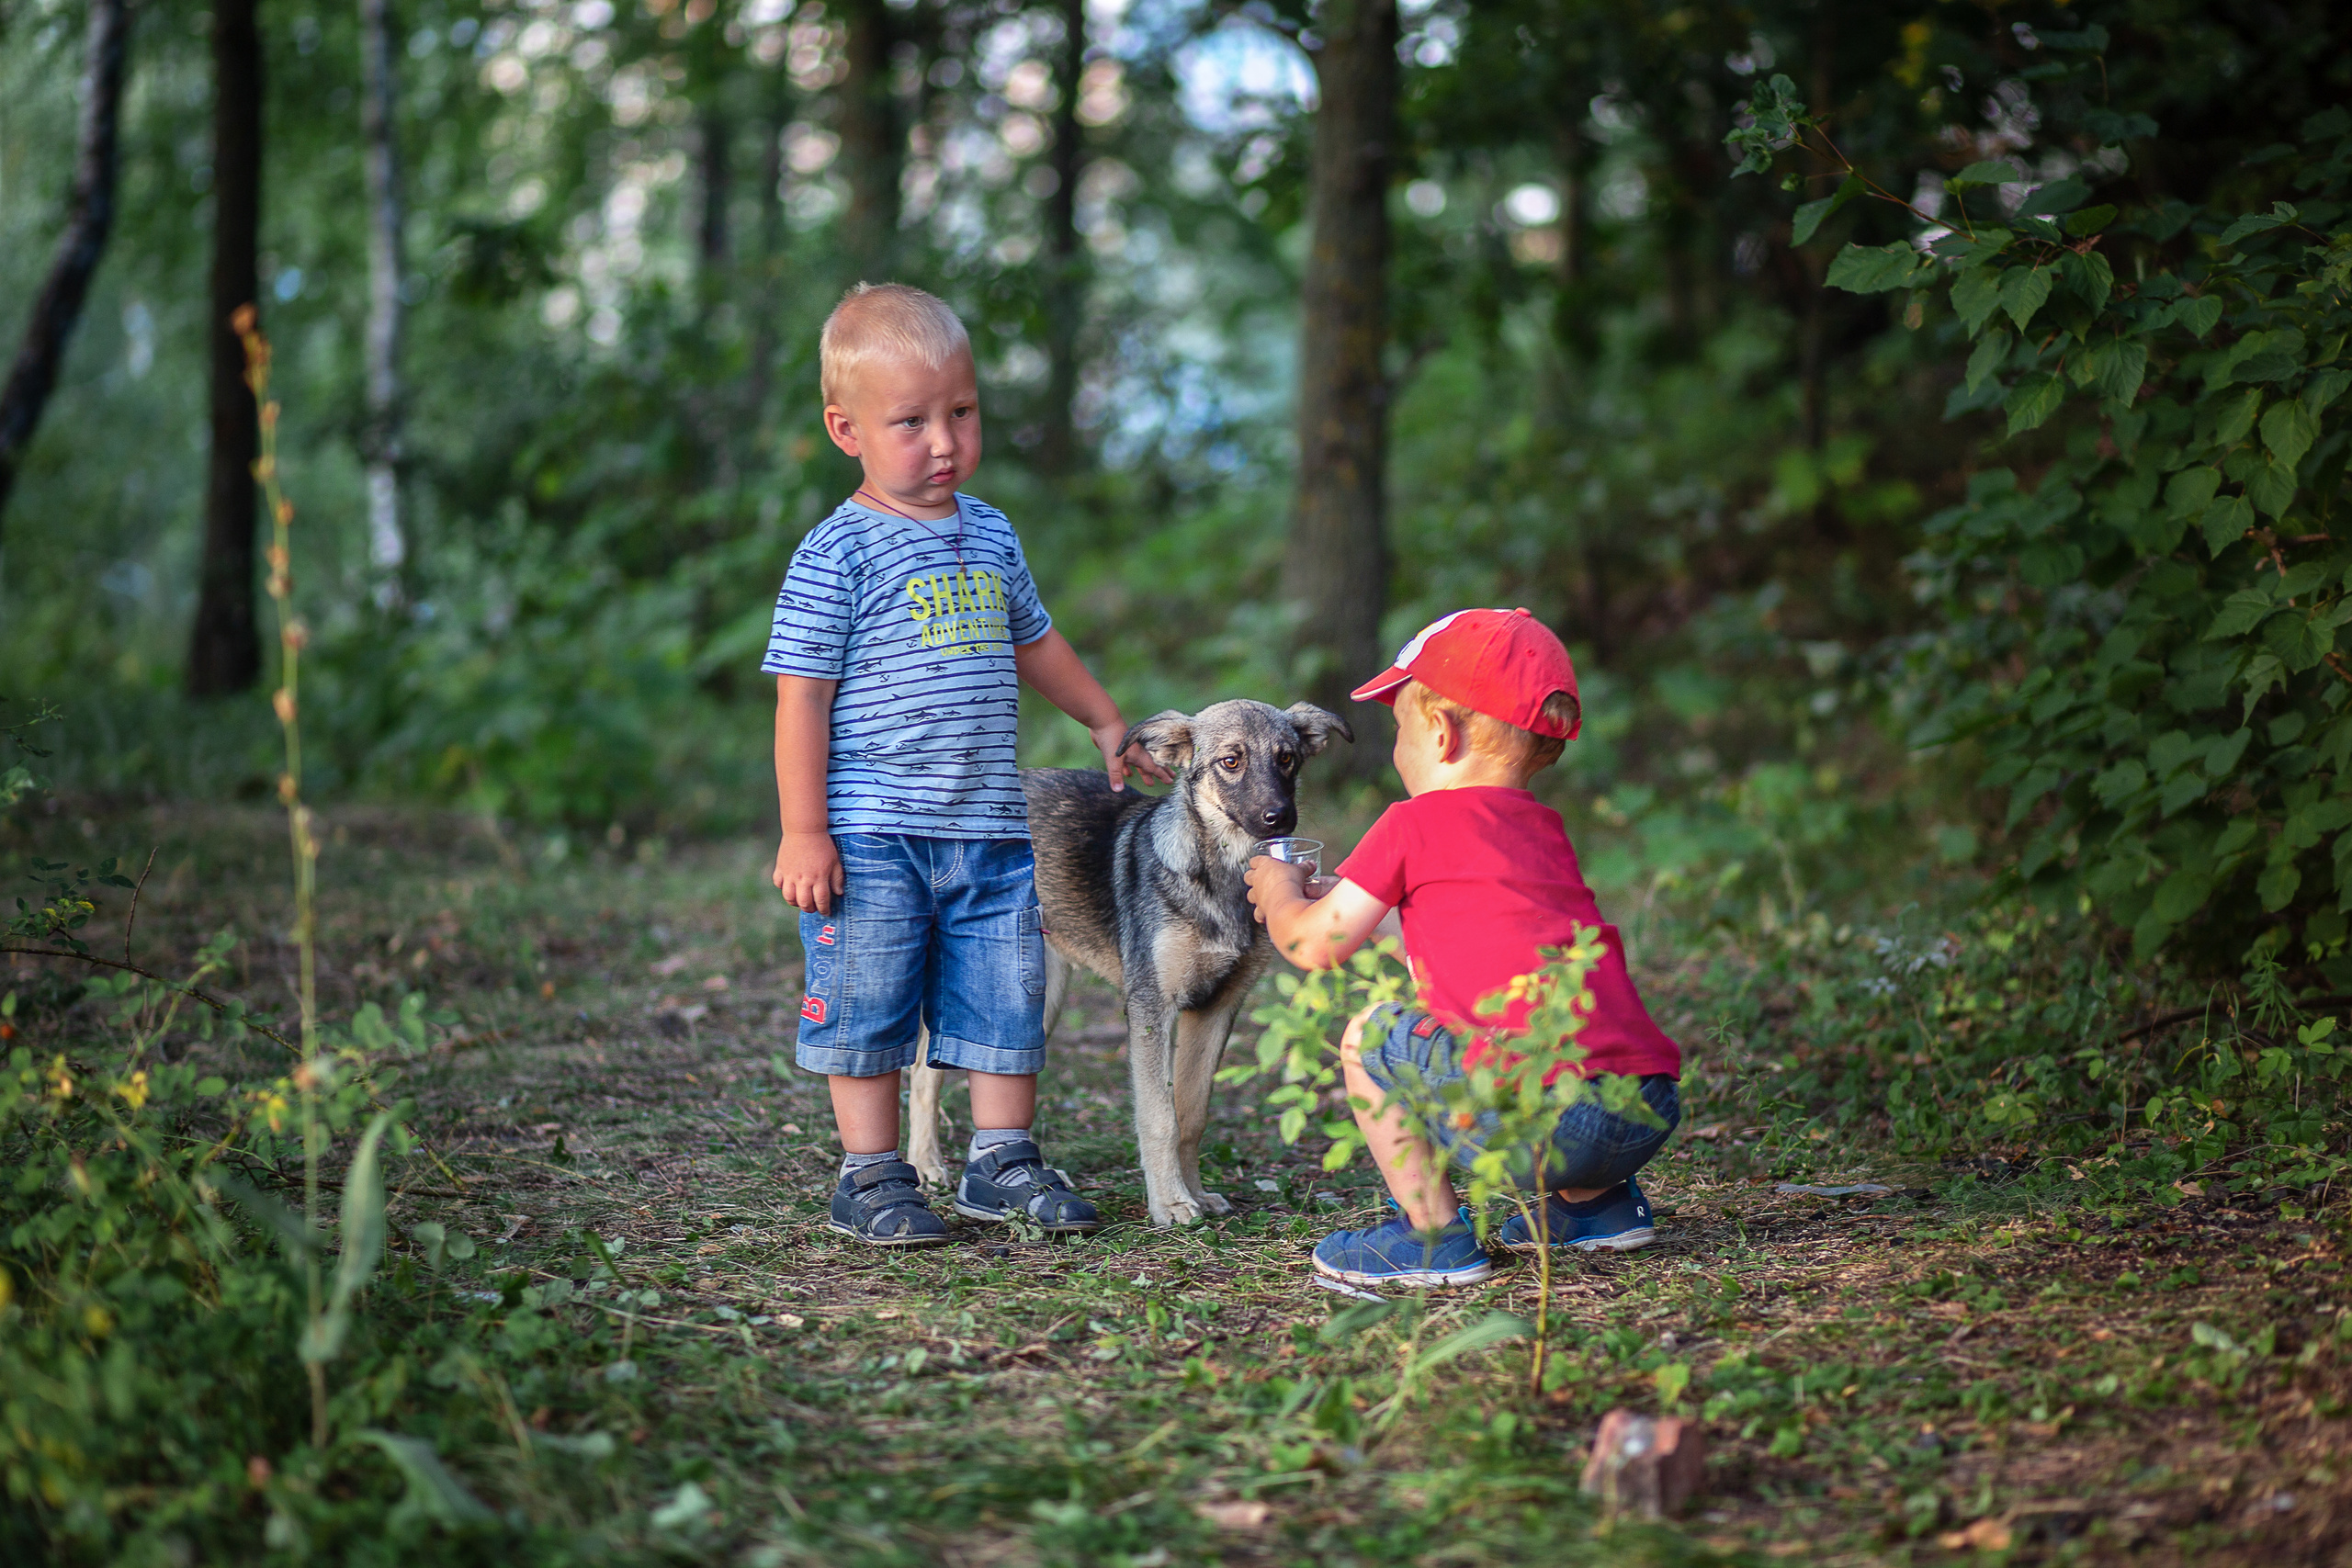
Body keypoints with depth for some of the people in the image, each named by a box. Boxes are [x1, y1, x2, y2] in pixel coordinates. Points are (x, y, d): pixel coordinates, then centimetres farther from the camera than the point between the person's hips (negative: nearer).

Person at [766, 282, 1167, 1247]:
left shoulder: (990, 537, 11)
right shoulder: (838, 554, -9)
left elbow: (1031, 641, 29)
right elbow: (801, 695, -10)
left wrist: (1106, 725, 37)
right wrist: (802, 833, -14)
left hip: (989, 831, 6)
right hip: (871, 837, -6)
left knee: (1006, 996, 8)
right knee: (867, 1009, 0)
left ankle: (1002, 1162, 20)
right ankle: (872, 1178, 10)